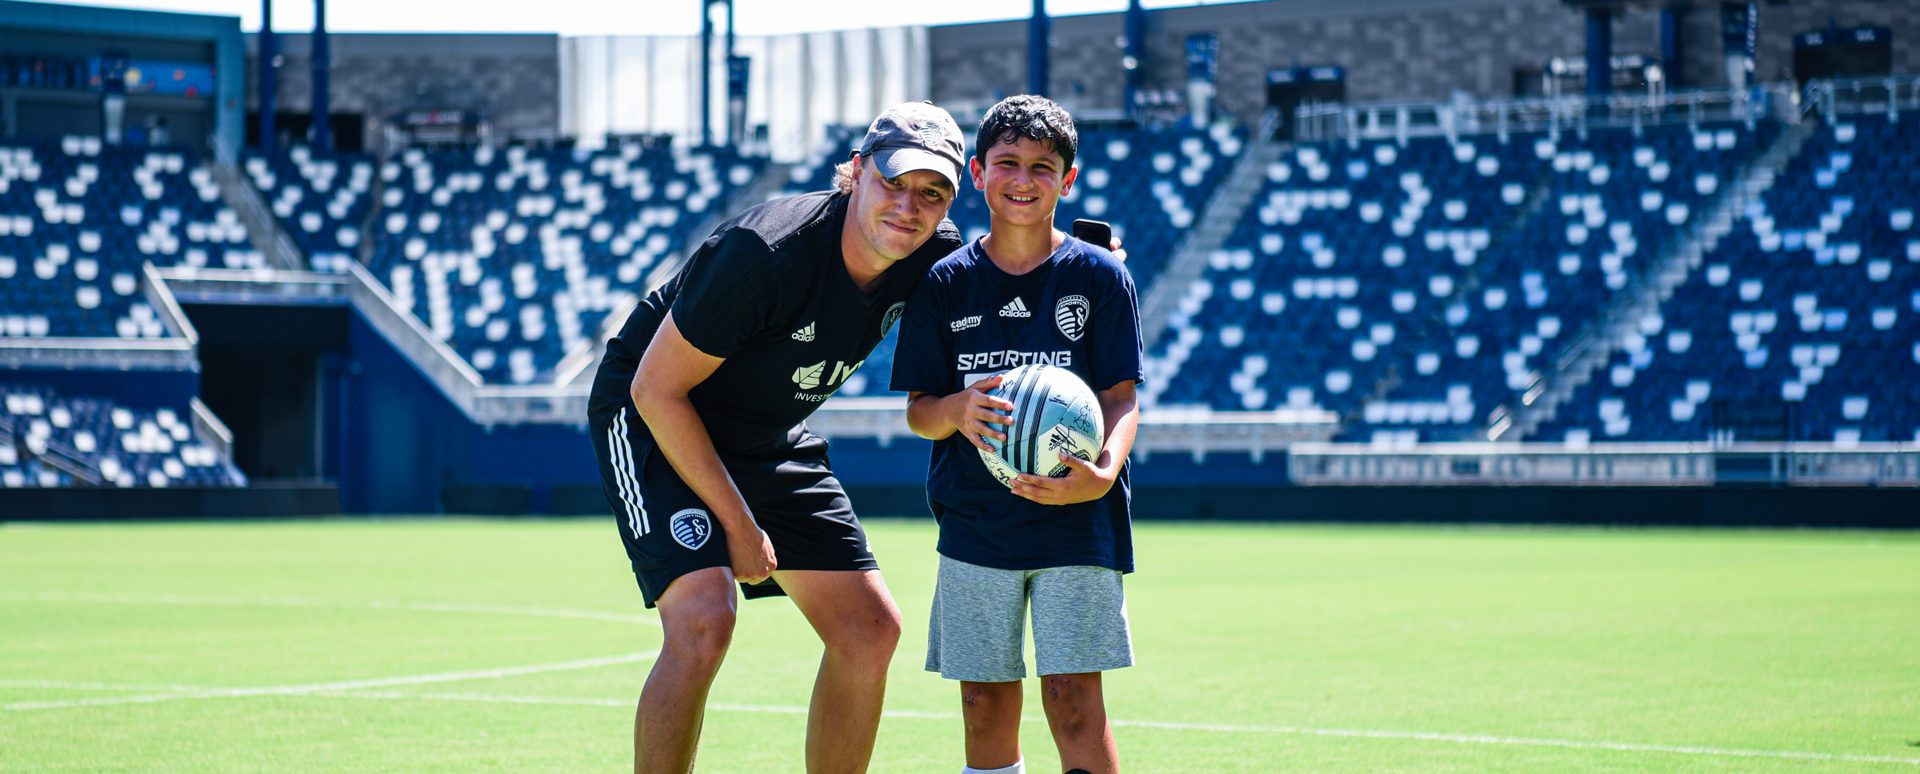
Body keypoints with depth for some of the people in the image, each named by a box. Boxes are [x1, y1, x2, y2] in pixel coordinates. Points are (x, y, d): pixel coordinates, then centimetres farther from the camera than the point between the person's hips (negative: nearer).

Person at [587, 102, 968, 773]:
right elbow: (656, 389, -24)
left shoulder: (936, 257, -13)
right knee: (704, 618, -27)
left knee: (870, 630, 3)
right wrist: (738, 523, -21)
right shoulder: (765, 253, -32)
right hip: (652, 422, -7)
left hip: (770, 440, 7)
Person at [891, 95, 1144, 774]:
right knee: (986, 706, 4)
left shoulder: (1099, 276, 0)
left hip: (1076, 520, -2)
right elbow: (918, 411, 5)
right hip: (975, 521, 2)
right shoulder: (946, 283, 5)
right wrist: (957, 409, -20)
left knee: (1073, 698, -9)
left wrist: (1103, 472, -25)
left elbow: (1121, 395, -5)